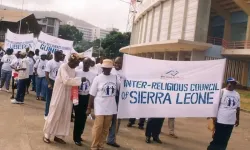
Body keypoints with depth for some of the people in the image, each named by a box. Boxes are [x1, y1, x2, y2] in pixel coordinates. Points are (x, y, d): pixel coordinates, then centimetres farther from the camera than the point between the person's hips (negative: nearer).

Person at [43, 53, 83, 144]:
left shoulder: (73, 69, 8)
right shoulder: (63, 67, -15)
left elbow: (72, 81, 10)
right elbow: (66, 80, -25)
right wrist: (80, 79, -23)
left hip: (68, 94, 7)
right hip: (60, 93, -7)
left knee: (65, 115, 9)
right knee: (54, 114, 1)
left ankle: (58, 136, 19)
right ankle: (47, 135, 14)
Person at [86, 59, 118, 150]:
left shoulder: (115, 78, 3)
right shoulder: (98, 78, -4)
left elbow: (116, 93, 10)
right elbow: (92, 94, -2)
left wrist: (116, 107, 10)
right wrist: (89, 108, -2)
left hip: (110, 107, 3)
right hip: (100, 107, -3)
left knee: (105, 128, 8)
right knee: (98, 127, -3)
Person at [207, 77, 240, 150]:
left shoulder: (237, 94, 9)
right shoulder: (222, 91, -6)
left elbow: (238, 108, 16)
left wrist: (237, 119, 17)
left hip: (231, 121, 5)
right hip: (221, 120, -5)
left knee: (225, 139, 12)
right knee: (217, 138, 2)